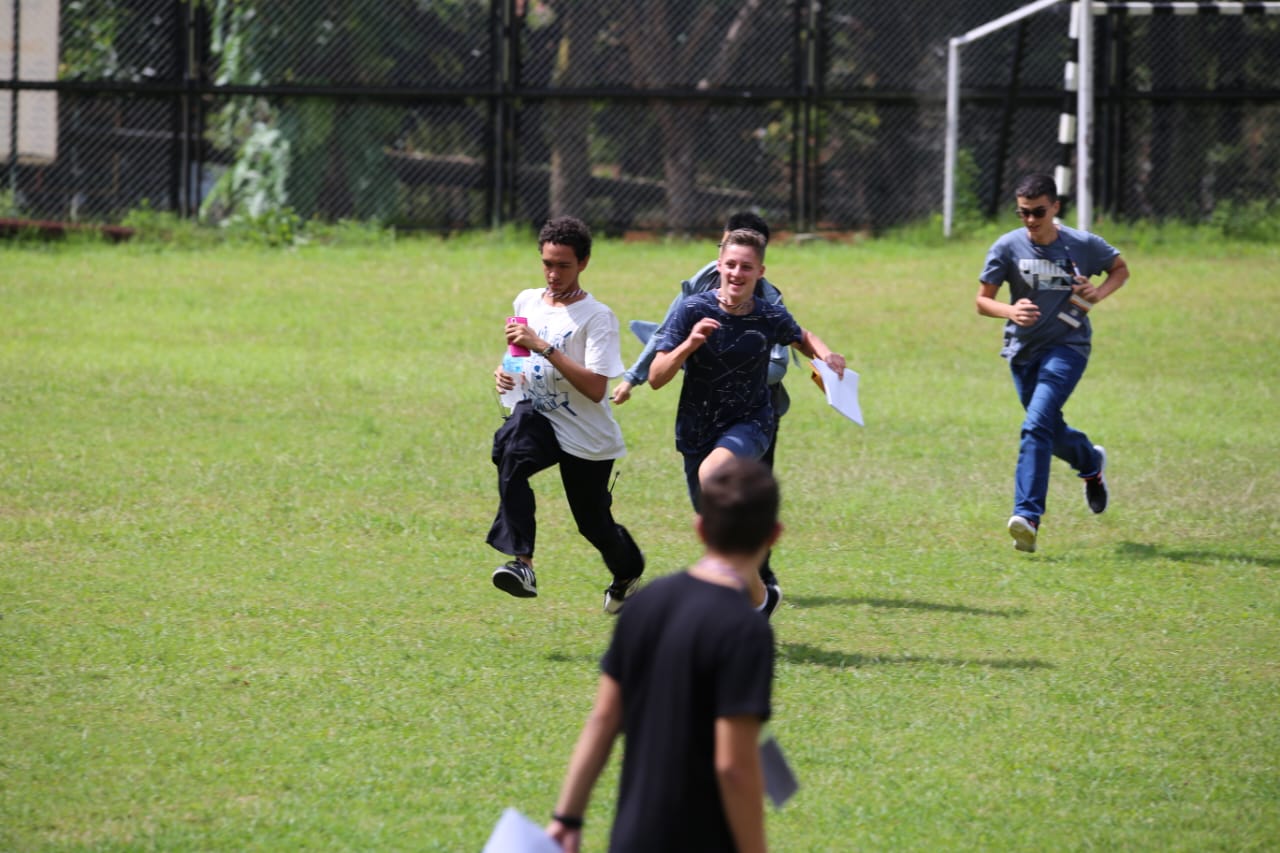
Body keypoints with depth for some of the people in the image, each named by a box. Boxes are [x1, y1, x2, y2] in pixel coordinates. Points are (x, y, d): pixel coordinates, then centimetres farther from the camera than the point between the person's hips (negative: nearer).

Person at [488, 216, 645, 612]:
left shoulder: (597, 317, -14)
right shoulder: (527, 302, 5)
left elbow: (596, 388, -24)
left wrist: (543, 347, -29)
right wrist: (507, 374, -1)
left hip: (587, 436, -3)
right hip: (538, 415, 3)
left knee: (594, 523, 9)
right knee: (510, 449, -32)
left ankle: (628, 570, 46)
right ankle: (521, 564, -39)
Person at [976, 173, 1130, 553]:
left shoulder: (1083, 245, -9)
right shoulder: (1008, 247, -8)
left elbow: (1121, 268, 9)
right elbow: (982, 300, -5)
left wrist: (1098, 293, -11)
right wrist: (1010, 311, -27)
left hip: (1067, 347, -4)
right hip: (1023, 350, 4)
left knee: (1036, 426, -22)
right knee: (1051, 432, 17)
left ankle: (1028, 515, -26)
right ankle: (1091, 462, 51)